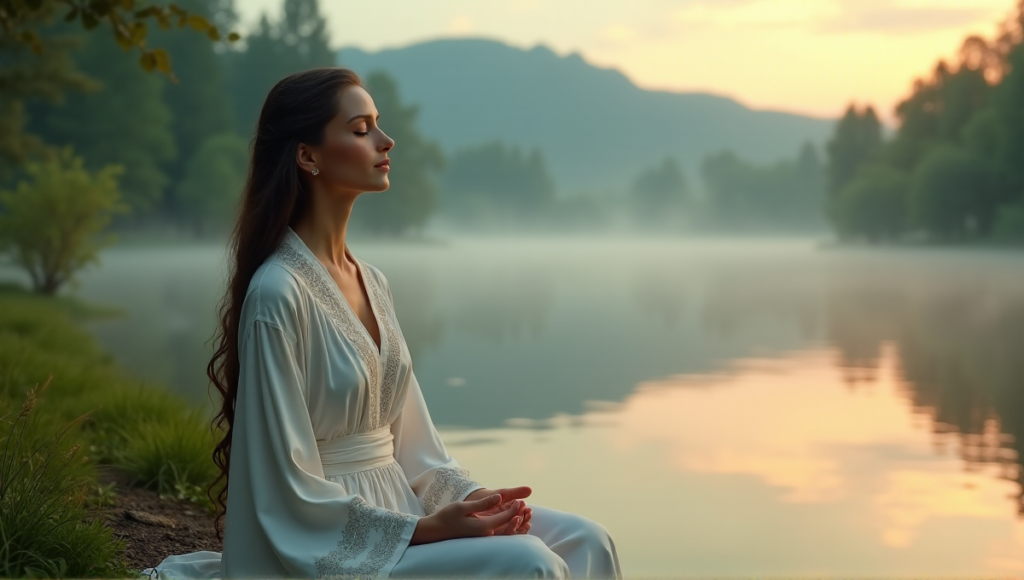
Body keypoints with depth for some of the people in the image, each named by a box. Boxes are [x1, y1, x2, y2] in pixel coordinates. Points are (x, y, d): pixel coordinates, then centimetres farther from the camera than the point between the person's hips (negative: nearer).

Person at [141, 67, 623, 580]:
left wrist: (470, 497, -5)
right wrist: (426, 528, -18)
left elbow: (410, 442, 12)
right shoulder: (279, 292, -16)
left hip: (395, 511, 8)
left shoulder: (371, 282, 11)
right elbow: (291, 494, -17)